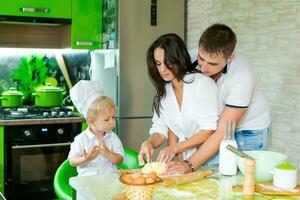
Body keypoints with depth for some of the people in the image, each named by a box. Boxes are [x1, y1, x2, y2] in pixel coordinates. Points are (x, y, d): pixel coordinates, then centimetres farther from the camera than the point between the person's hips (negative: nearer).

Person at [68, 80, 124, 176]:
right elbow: (72, 161, -1)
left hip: (109, 177, 2)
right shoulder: (81, 139, -4)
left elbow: (119, 160, 2)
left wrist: (108, 154, -17)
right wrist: (86, 159, -18)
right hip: (87, 178, -2)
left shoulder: (113, 138, 4)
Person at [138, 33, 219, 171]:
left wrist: (175, 148, -18)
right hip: (184, 159, 5)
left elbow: (209, 130, -12)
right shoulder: (162, 91, 10)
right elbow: (160, 129, 8)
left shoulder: (203, 83, -9)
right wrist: (149, 143, -14)